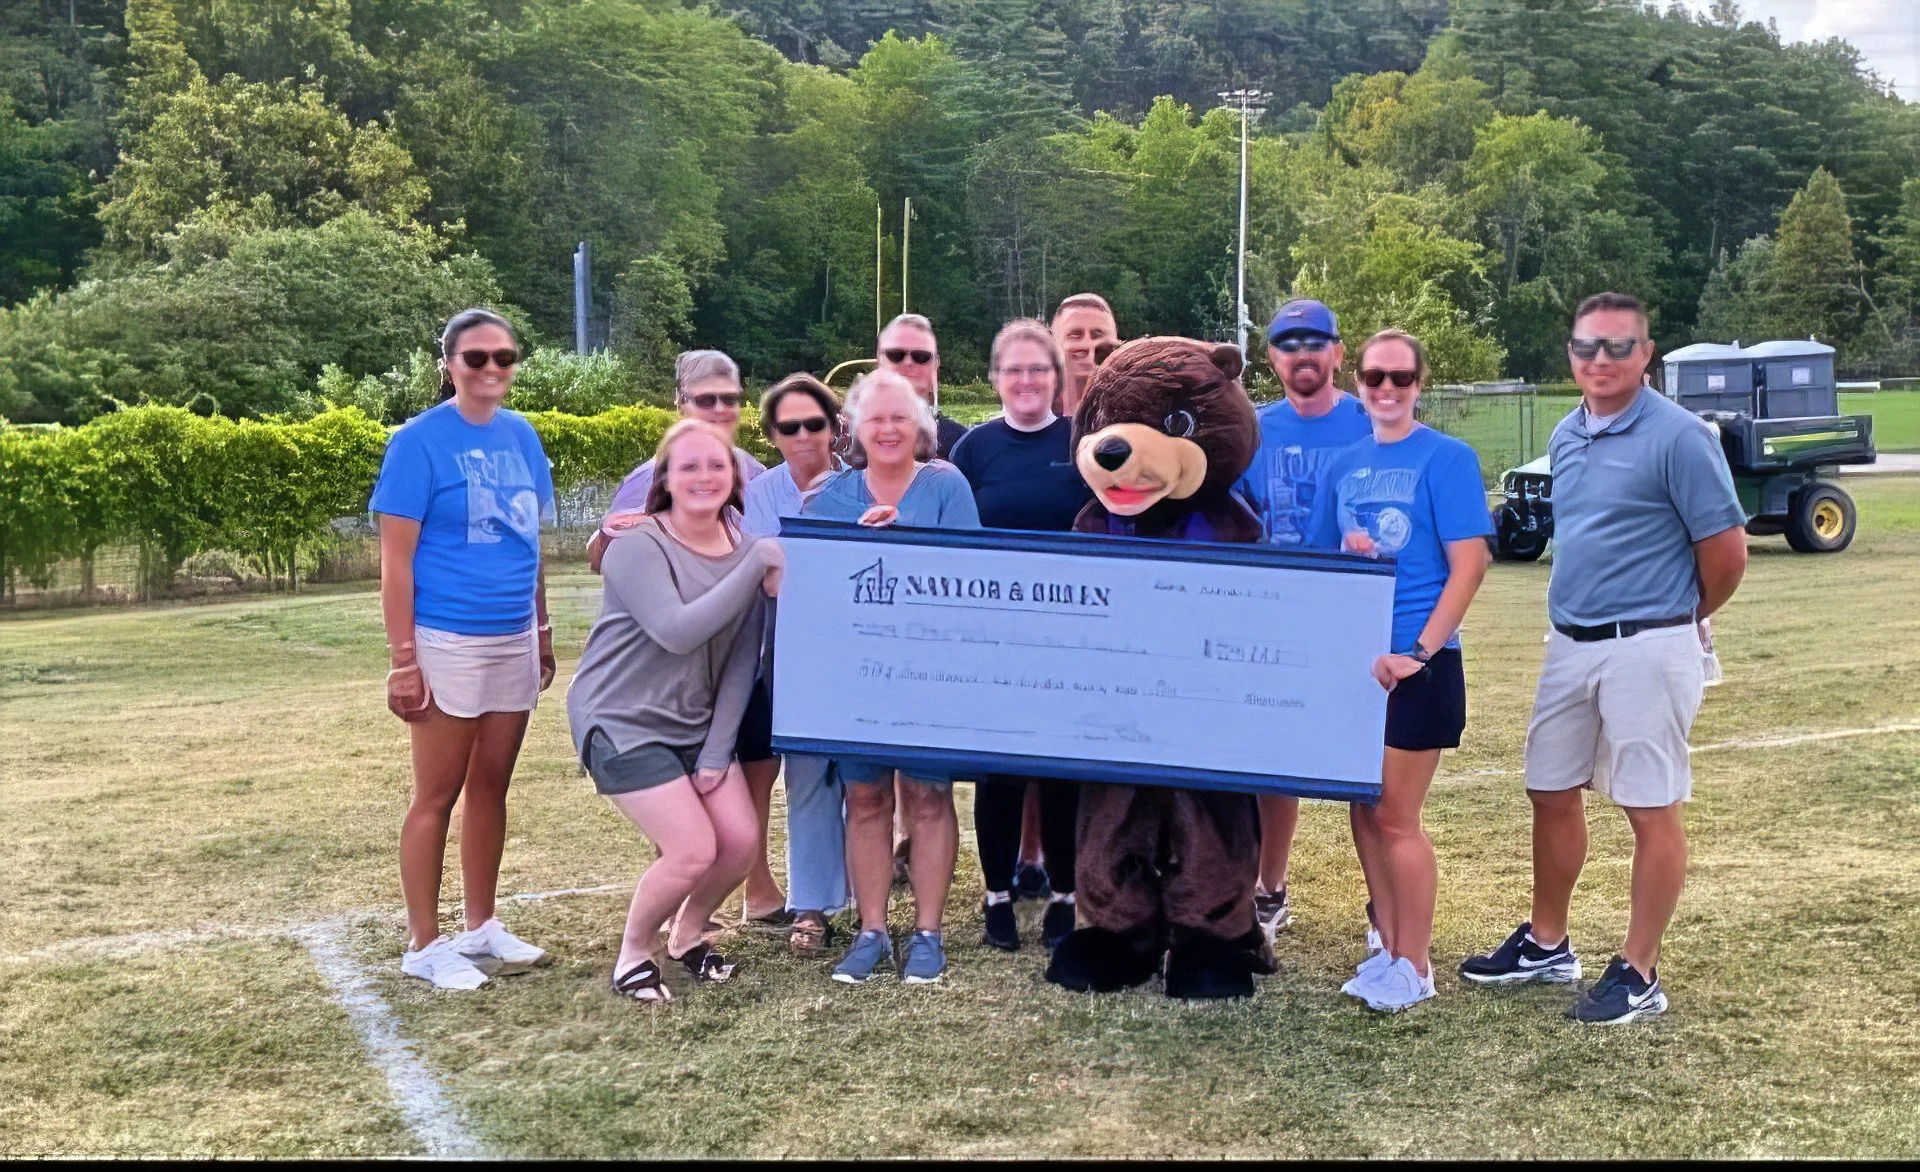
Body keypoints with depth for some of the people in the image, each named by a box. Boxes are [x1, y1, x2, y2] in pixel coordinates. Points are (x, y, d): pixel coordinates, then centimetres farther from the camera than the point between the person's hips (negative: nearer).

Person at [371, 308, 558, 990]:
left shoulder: (521, 436, 7)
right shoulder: (420, 441, -10)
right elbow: (396, 560, -11)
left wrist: (543, 633, 14)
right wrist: (403, 660, -15)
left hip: (514, 641, 6)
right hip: (447, 644, -6)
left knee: (491, 787, 14)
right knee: (437, 796, 3)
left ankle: (481, 927, 27)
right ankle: (424, 946, 14)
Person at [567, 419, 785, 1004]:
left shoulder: (747, 551, 0)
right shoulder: (638, 547, -17)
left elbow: (742, 661, 1)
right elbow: (677, 632, -31)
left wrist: (717, 752, -4)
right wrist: (756, 565, -29)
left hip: (696, 722, 6)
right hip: (622, 720, -6)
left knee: (741, 841, -5)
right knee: (693, 850, -15)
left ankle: (688, 933, 25)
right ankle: (633, 955, 12)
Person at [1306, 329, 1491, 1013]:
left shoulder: (1446, 458, -6)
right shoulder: (1344, 465, 11)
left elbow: (1469, 565, -13)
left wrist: (1419, 651, -18)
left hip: (1417, 662, -6)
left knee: (1395, 817, -3)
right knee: (1363, 811, 10)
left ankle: (1413, 967, 10)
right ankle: (1388, 948, 24)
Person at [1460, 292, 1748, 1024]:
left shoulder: (1677, 436, -13)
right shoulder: (1566, 436, 10)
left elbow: (1726, 551, -10)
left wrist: (1678, 618, 4)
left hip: (1646, 648, -8)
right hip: (1569, 643, 8)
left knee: (1651, 811, 2)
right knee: (1552, 794, 15)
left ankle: (1638, 975, 12)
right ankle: (1547, 944, 31)